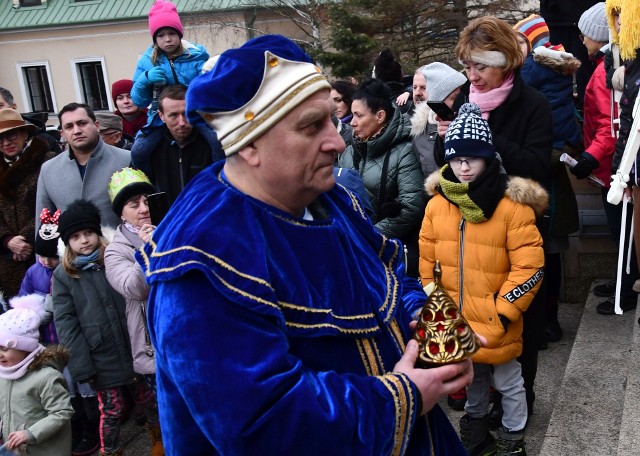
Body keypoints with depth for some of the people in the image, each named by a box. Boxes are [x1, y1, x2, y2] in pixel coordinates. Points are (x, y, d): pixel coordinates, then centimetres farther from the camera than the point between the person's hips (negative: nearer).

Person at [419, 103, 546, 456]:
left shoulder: (512, 205, -15)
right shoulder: (437, 203, -1)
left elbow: (529, 266, -15)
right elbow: (427, 261, 7)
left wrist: (504, 311, -16)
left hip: (494, 319, -4)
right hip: (454, 319, 4)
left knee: (507, 381, 14)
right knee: (472, 378, 24)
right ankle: (476, 424, 46)